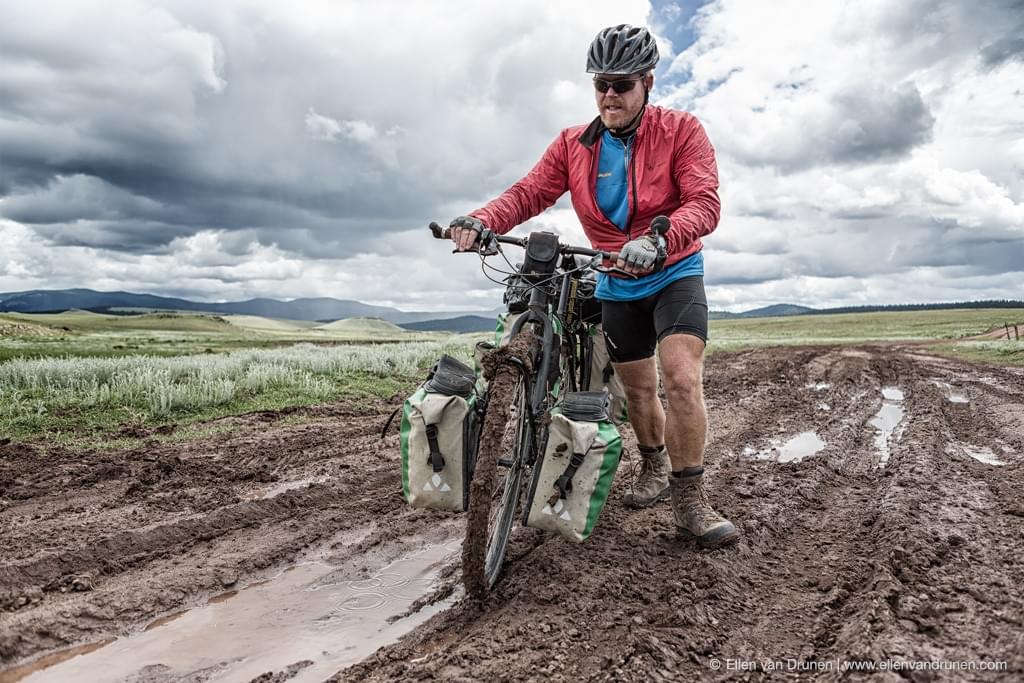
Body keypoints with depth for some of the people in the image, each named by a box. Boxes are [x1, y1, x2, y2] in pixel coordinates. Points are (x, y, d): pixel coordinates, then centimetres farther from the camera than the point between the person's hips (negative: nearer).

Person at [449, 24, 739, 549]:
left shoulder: (680, 131, -13)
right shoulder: (573, 145, -4)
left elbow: (704, 203, -25)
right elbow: (529, 192, -13)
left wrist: (657, 241, -45)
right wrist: (481, 221, -34)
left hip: (674, 274, -3)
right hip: (617, 285, 3)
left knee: (682, 378, -21)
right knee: (637, 390, 13)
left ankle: (690, 499, -8)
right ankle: (654, 468, 39)